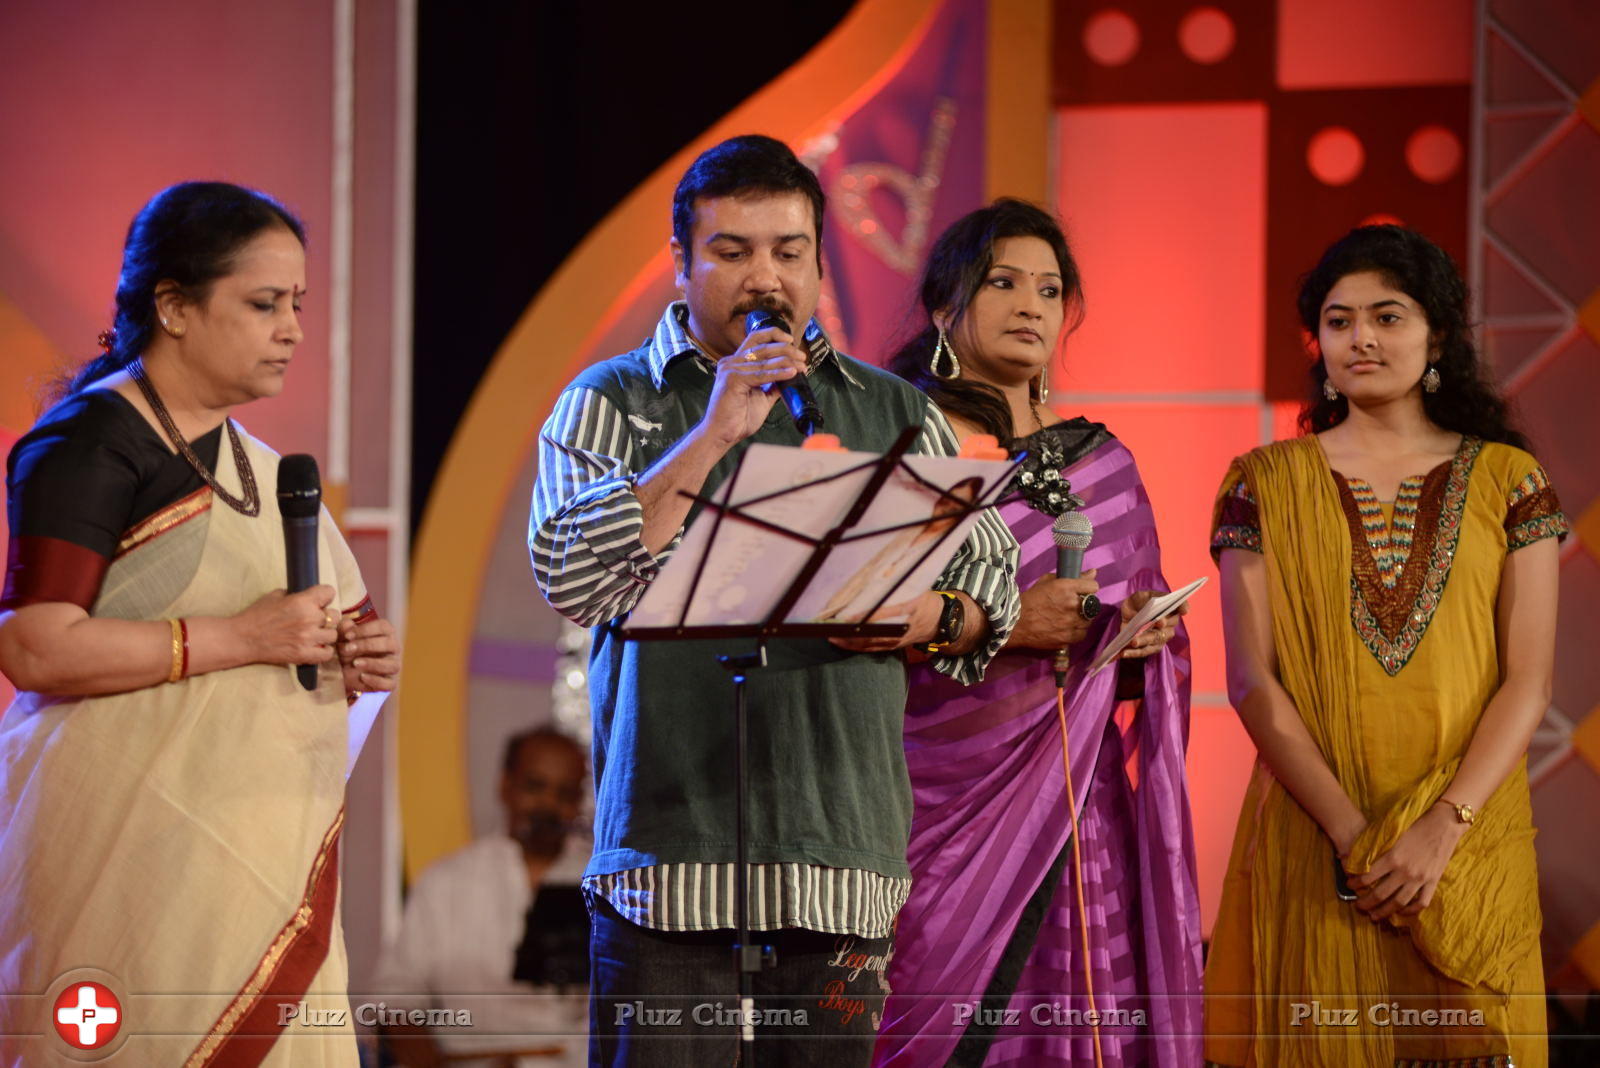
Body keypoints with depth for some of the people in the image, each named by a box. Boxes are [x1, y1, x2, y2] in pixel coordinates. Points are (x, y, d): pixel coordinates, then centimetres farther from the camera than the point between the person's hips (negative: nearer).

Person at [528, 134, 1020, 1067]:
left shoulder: (897, 414, 16)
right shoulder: (615, 401, 7)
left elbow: (993, 583, 19)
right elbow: (571, 576, -9)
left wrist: (932, 619, -5)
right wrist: (715, 433, -13)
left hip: (846, 849, 3)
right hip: (671, 841, -2)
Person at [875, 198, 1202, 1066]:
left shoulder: (1100, 462, 15)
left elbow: (1148, 665, 21)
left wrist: (1145, 641, -1)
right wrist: (1000, 624, -17)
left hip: (1080, 820, 4)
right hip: (941, 806, -4)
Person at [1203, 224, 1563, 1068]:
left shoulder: (1506, 481, 4)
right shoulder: (1266, 484, 4)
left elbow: (1528, 683, -2)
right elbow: (1251, 681, -3)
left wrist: (1442, 830, -14)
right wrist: (1352, 834, -13)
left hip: (1468, 843, 0)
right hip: (1313, 851, 0)